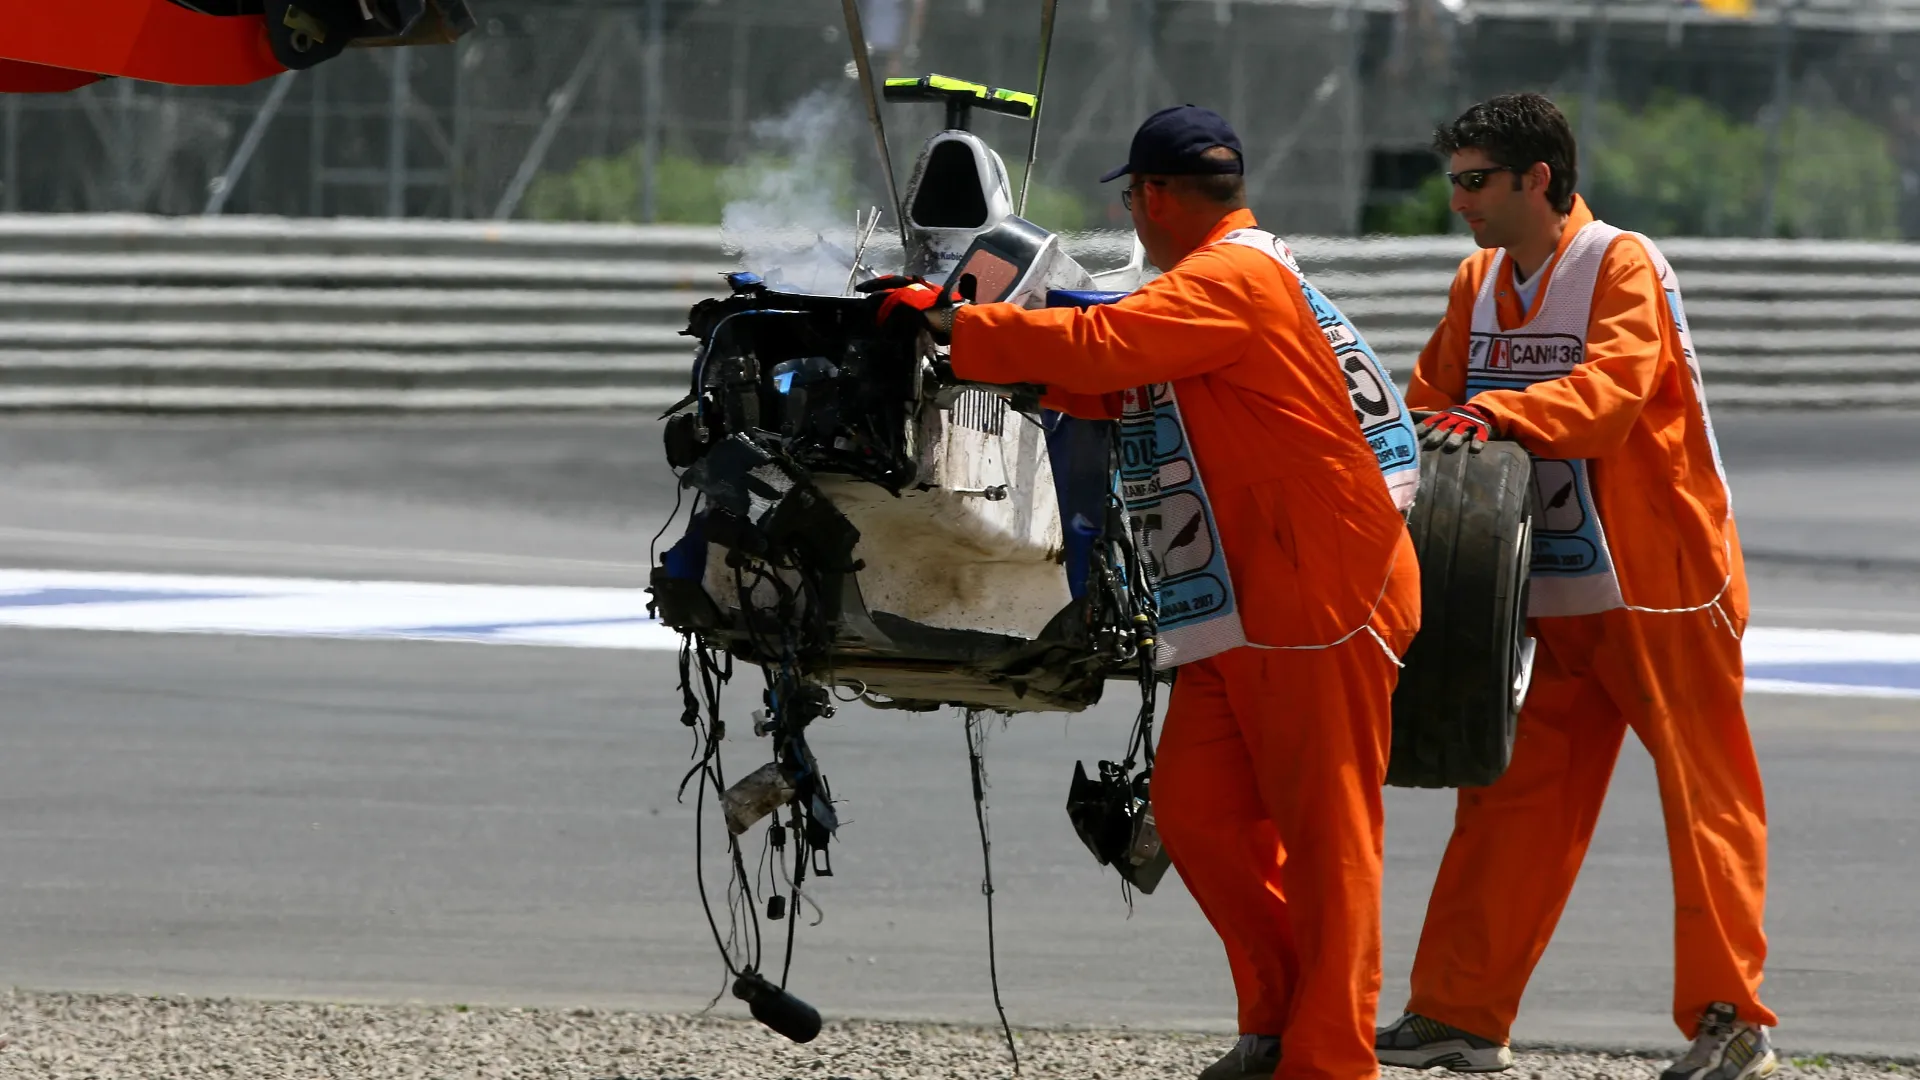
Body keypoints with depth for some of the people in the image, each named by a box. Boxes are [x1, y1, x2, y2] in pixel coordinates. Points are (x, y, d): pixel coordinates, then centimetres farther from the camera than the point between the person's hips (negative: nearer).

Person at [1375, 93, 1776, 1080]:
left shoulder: (1624, 267, -12)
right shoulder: (1478, 283, 9)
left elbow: (1610, 390, -28)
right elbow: (1432, 407, 14)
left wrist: (1496, 415, -40)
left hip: (1661, 589, -7)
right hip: (1550, 593, 7)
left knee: (1703, 798, -2)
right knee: (1511, 803, 5)